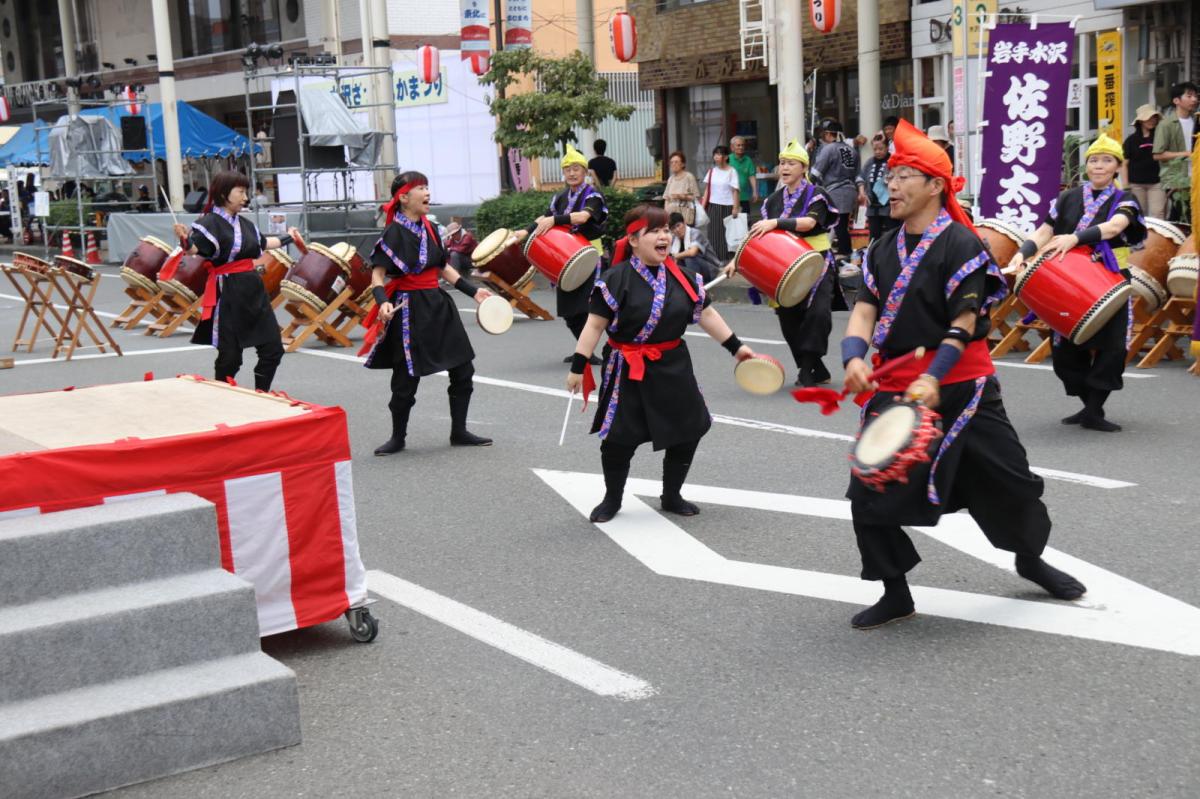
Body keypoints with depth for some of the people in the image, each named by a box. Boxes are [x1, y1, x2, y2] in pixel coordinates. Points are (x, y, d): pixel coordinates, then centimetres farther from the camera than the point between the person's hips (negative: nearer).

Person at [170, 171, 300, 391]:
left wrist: (288, 238, 41)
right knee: (230, 356, -2)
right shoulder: (210, 223, -11)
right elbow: (194, 249, -25)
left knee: (272, 348, 9)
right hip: (228, 293, -8)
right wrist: (185, 240, -46)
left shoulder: (245, 224, 12)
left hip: (254, 290, 8)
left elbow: (262, 243, 30)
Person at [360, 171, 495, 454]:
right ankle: (398, 438, 19)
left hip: (438, 304, 7)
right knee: (406, 379, 1)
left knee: (463, 369, 8)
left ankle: (459, 431, 20)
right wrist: (383, 302, -33)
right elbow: (378, 274, -16)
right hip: (409, 309, -7)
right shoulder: (394, 232, -12)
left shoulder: (429, 228, 9)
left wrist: (473, 291, 15)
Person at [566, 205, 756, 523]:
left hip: (674, 367, 5)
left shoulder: (683, 276, 4)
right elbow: (595, 324, -12)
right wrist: (578, 366, -16)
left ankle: (672, 497, 28)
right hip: (629, 371, -5)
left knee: (687, 432, 8)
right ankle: (612, 499, 23)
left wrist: (735, 346, 7)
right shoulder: (616, 279, -13)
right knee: (619, 439, 1)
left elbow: (706, 314, 10)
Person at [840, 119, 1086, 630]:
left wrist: (933, 379, -28)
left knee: (1010, 480, 7)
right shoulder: (883, 249, 9)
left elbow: (963, 323, -16)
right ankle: (895, 595, 12)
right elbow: (865, 309, 1)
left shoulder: (962, 244, -10)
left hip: (959, 386, -4)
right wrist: (854, 356, -20)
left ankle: (1031, 560, 38)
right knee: (868, 489, -4)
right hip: (896, 386, 4)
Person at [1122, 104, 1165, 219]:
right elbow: (1124, 164, 4)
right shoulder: (1131, 140, 3)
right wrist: (1125, 186, -4)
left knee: (1157, 214, -11)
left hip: (1156, 183, 0)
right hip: (1136, 184, 0)